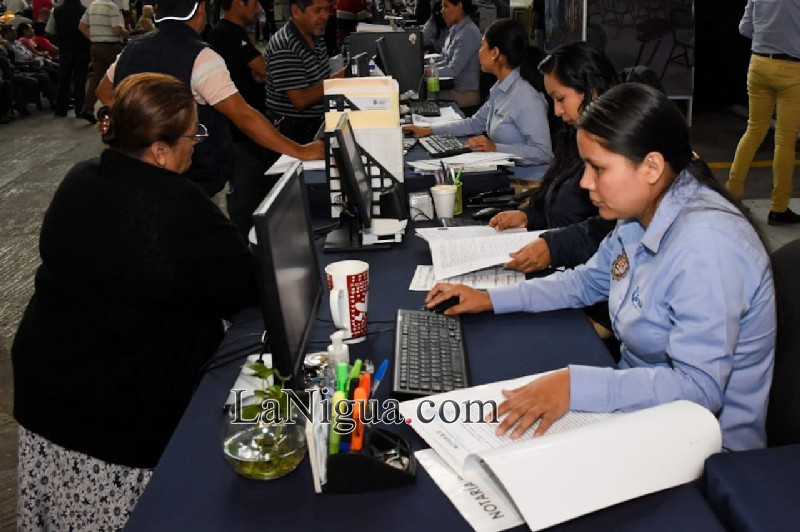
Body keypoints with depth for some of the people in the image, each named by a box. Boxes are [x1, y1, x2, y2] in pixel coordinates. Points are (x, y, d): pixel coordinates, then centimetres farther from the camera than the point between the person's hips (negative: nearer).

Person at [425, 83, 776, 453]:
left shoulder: (705, 245, -28)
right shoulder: (641, 216, -1)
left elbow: (699, 387, -31)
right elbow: (590, 280, 16)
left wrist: (574, 385, -37)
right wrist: (491, 299, 8)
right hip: (642, 395, 7)